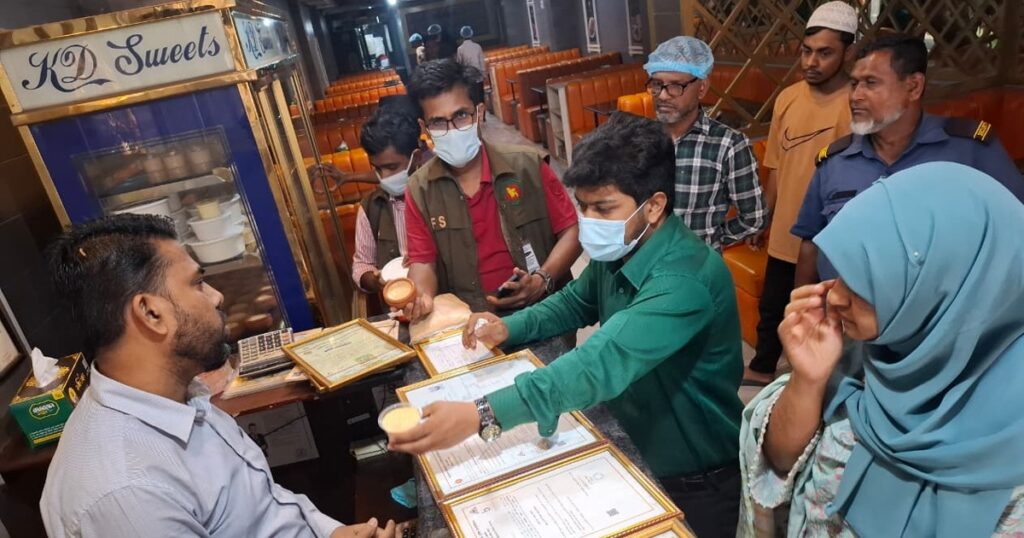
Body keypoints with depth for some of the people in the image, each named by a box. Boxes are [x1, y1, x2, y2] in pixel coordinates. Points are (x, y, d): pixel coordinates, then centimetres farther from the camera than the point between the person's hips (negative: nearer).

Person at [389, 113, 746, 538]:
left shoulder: (685, 279, -34)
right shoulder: (617, 250, -7)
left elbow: (603, 363, -45)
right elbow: (576, 302, 9)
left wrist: (481, 414, -52)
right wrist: (510, 328, -10)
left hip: (697, 485, -6)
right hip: (633, 453, 7)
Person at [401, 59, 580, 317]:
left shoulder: (527, 165, -1)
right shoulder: (419, 189, 4)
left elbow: (572, 230, 3)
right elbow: (423, 260, 6)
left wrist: (543, 280, -13)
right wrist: (421, 296, -16)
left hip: (541, 309, -2)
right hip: (466, 322, 2)